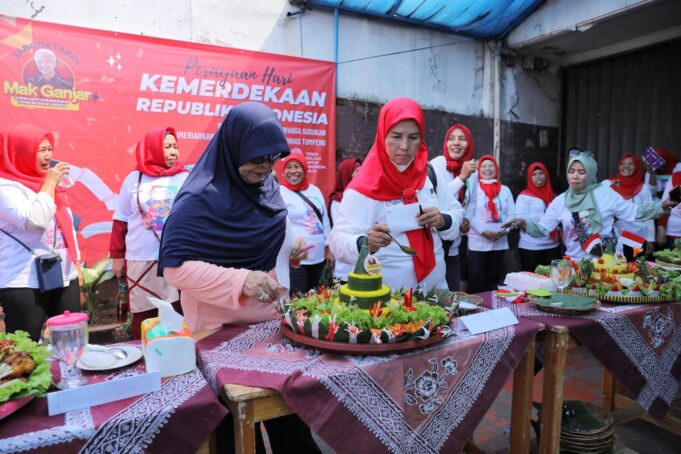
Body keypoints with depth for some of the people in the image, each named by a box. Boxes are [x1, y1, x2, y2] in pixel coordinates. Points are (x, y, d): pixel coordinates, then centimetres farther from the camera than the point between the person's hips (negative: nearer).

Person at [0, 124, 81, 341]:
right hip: (25, 284, -7)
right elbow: (35, 221, -26)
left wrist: (77, 264, 17)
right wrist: (49, 183, -16)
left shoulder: (48, 183, 13)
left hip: (65, 278, 7)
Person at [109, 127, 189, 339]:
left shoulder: (185, 178, 3)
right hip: (140, 260, 1)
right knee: (143, 315, 10)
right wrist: (117, 256, 6)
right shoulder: (134, 179, 5)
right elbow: (120, 220, 8)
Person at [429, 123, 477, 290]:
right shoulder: (437, 164, -10)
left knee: (453, 292, 11)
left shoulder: (472, 171, 6)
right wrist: (461, 177, -22)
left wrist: (467, 221, -2)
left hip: (453, 246, 6)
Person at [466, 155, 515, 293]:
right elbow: (469, 214, -8)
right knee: (476, 279, -4)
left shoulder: (505, 190, 11)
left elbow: (511, 214, 6)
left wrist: (504, 230, -11)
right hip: (477, 242, -4)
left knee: (493, 278, 12)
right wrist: (484, 231, -17)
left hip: (500, 242, 4)